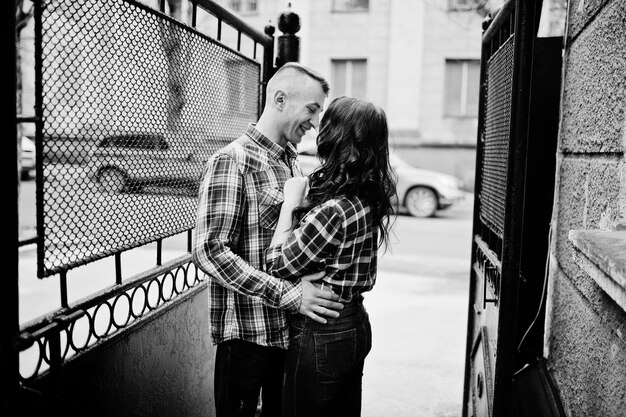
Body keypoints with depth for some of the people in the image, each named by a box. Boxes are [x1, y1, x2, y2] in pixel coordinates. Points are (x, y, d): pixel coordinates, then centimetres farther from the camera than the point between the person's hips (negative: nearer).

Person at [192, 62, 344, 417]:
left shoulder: (293, 163, 12)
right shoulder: (232, 161, -15)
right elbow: (209, 251, -23)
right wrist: (289, 295, -25)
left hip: (290, 330, 8)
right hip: (247, 332, -8)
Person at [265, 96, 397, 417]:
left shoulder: (332, 210, -27)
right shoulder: (369, 198, 1)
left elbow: (277, 266, -17)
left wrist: (290, 204, -11)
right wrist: (301, 202, 1)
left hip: (320, 335, -8)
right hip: (354, 326, 9)